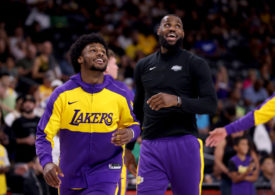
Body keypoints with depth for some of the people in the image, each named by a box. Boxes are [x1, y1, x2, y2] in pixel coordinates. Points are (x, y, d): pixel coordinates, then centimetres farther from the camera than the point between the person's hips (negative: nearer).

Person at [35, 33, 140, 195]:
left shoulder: (119, 96, -3)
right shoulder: (62, 95, -6)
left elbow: (134, 124, 12)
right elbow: (44, 134, -7)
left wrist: (130, 133, -14)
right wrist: (46, 163, -26)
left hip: (105, 175, -2)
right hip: (70, 175, 2)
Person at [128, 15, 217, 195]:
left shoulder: (195, 64, 2)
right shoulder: (143, 66, 16)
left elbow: (211, 104, -7)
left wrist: (176, 100, -23)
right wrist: (129, 146, 25)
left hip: (185, 144, -3)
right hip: (151, 146, 3)